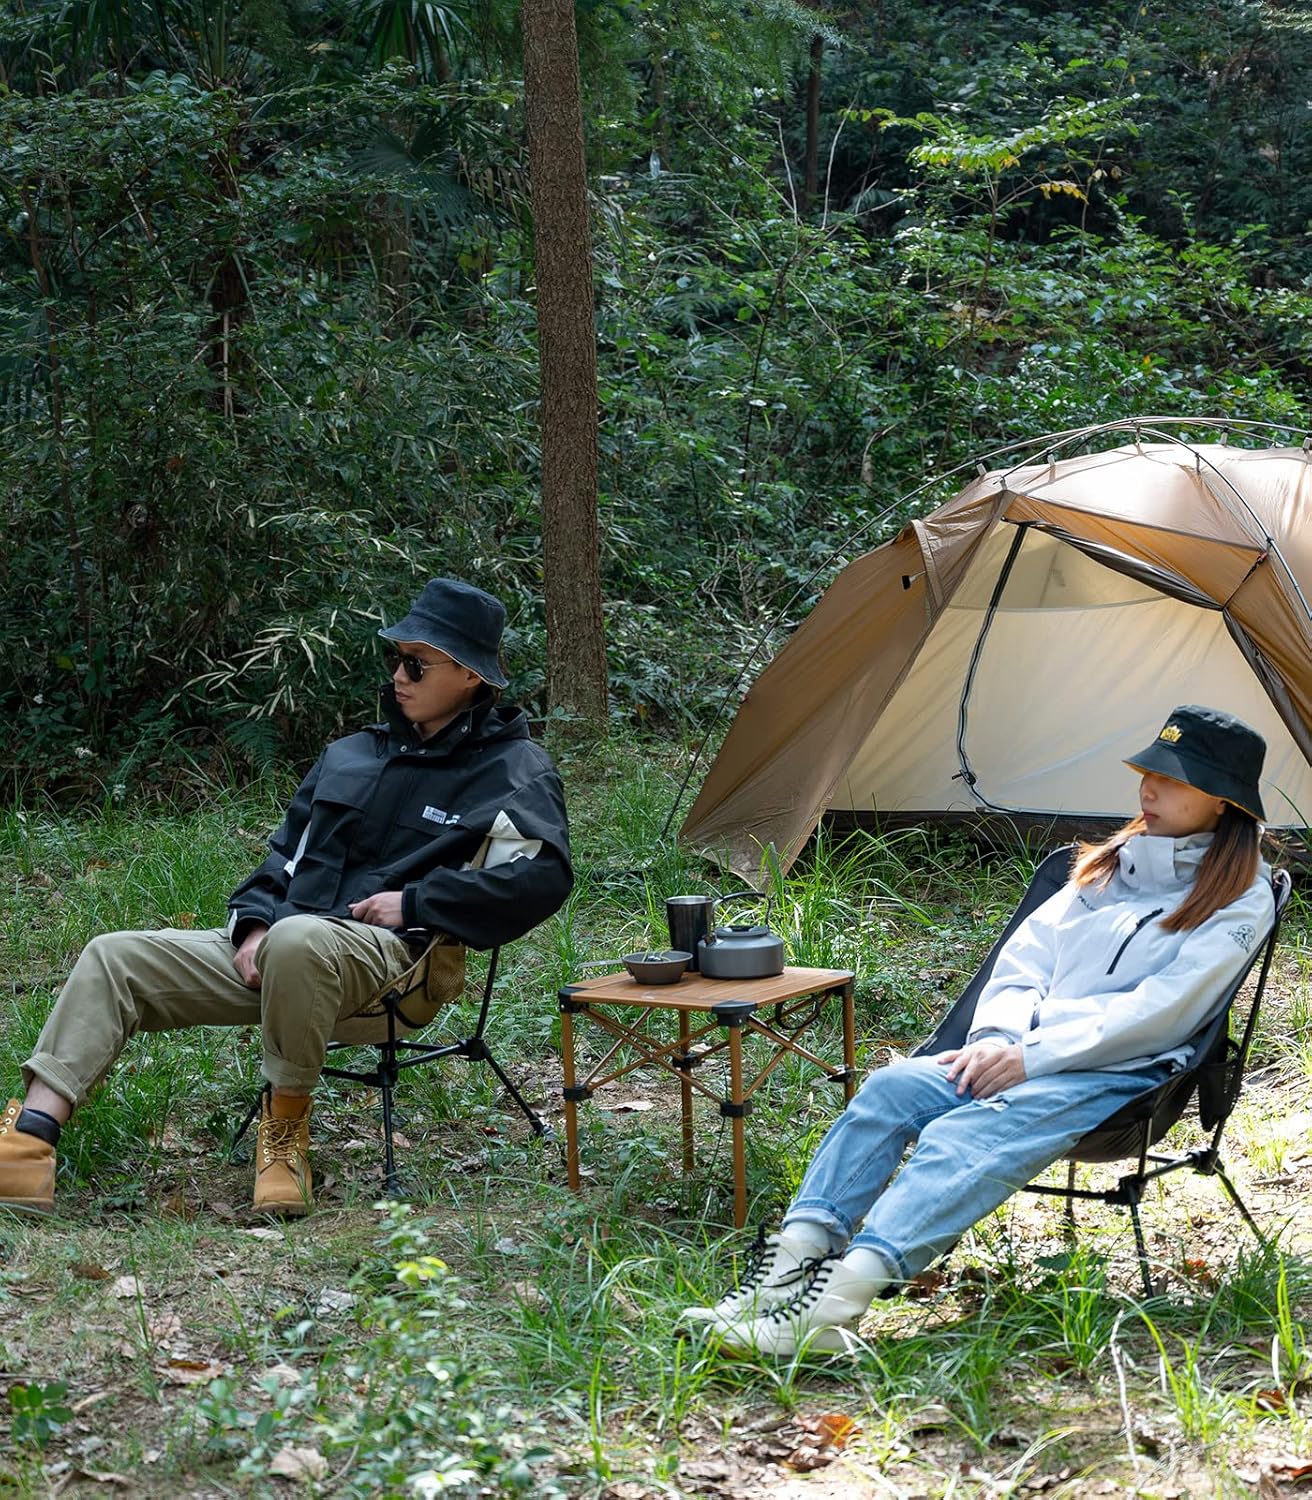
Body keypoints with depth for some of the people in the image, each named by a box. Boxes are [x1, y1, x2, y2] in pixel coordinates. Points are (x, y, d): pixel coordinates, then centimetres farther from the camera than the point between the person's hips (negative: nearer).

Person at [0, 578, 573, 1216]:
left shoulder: (515, 771, 4)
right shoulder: (350, 755, 25)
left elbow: (544, 875, -13)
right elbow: (286, 852, 28)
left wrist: (417, 903, -14)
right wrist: (254, 924, 6)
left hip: (395, 955, -7)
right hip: (273, 947, 7)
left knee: (298, 941, -42)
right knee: (115, 956, -7)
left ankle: (286, 1128, -21)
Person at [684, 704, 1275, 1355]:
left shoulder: (1240, 899, 0)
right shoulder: (1110, 865, 21)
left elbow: (1159, 1013, -11)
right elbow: (1025, 955, 16)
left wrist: (1033, 1056, -16)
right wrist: (999, 1039, -5)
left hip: (1123, 1075, -7)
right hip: (1030, 1053, 7)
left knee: (966, 1137, -34)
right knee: (891, 1087, -22)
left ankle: (835, 1302, -51)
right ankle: (790, 1262, -34)